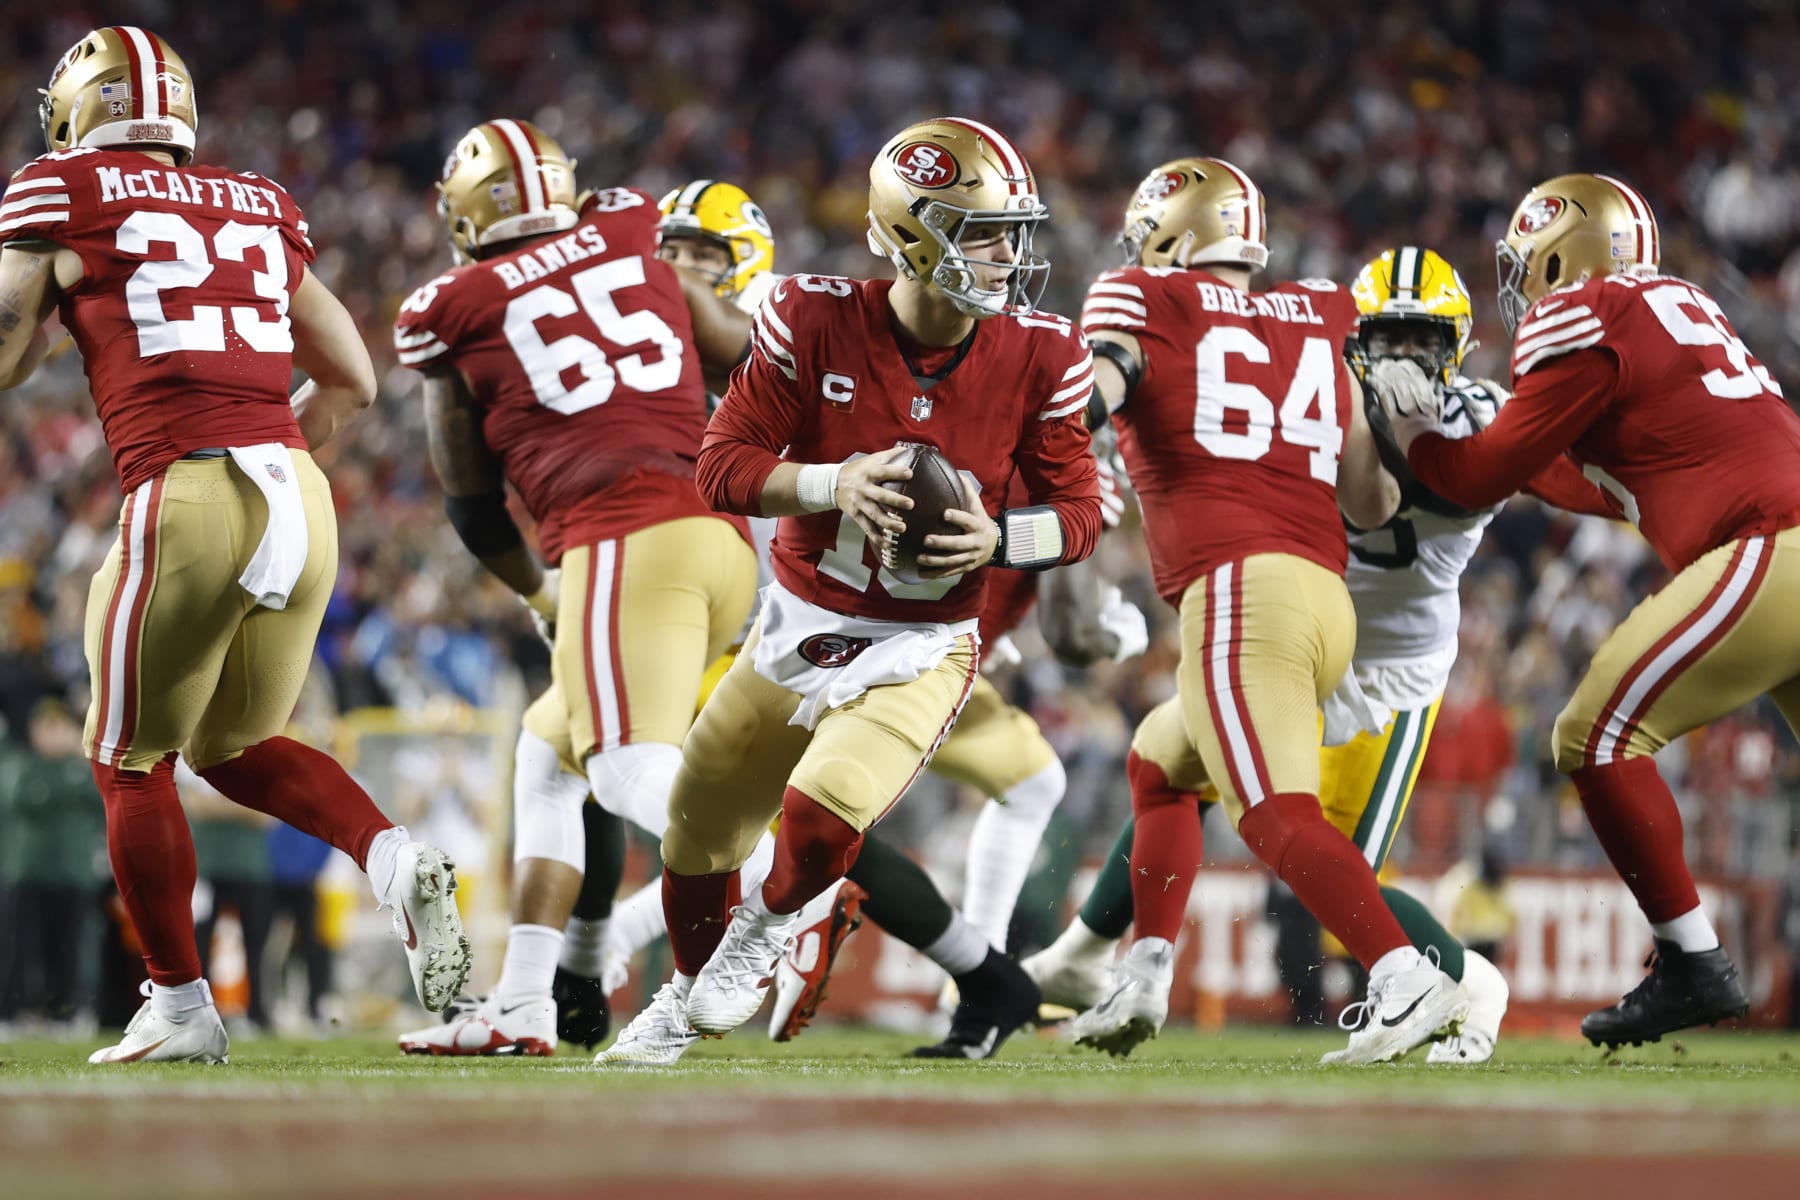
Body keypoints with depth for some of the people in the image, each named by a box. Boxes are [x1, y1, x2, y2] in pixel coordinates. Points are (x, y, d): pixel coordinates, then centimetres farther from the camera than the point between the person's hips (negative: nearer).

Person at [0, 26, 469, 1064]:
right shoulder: (260, 208, 20)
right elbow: (354, 384, 23)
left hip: (188, 500, -6)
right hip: (300, 497, 6)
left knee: (131, 761, 12)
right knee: (235, 745, 22)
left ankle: (181, 1008, 14)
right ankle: (398, 862, -2)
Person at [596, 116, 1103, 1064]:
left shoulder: (1036, 357, -12)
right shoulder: (815, 322, -16)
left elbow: (1078, 508, -4)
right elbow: (723, 466, -12)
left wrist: (997, 540, -24)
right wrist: (832, 483, -29)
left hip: (920, 650, -2)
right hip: (800, 627, 2)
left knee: (822, 814, -25)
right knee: (699, 827, 15)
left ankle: (766, 926, 13)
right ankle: (689, 992, 47)